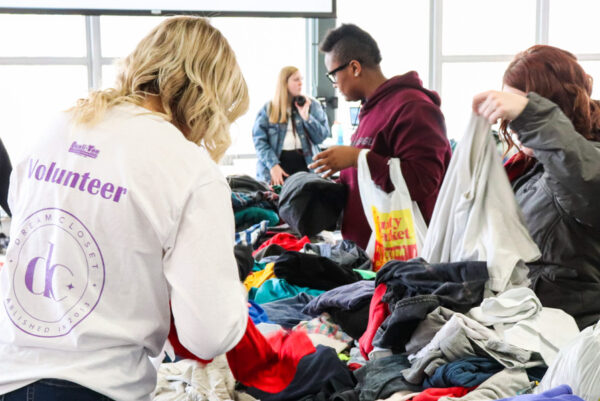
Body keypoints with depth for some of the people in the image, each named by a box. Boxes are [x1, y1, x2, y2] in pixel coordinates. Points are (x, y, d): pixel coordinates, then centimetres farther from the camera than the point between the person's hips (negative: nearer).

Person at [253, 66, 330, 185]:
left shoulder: (312, 105, 11)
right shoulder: (268, 108, 7)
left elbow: (321, 137, 4)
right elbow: (259, 140, -2)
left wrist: (306, 116, -8)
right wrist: (273, 165, -13)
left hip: (305, 163, 1)